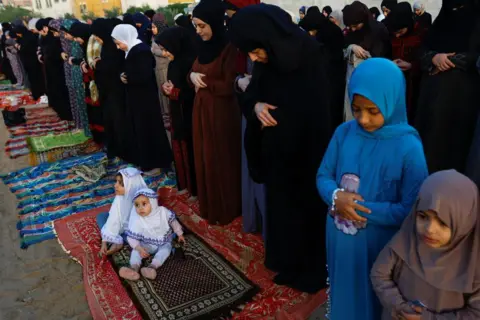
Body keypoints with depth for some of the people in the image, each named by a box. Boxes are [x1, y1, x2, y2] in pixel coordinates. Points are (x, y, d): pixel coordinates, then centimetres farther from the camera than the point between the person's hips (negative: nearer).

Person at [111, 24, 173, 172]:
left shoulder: (141, 50, -20)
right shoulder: (134, 50, 11)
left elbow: (144, 77, -27)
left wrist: (127, 78, -13)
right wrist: (124, 76, -4)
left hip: (145, 100, -10)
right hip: (138, 99, 10)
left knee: (148, 131, 0)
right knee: (140, 130, 16)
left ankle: (153, 163, 13)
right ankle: (144, 161, 28)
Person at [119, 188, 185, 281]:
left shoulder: (163, 212, -17)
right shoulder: (136, 220, -20)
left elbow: (173, 221, -1)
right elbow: (131, 237, -18)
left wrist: (180, 234, 9)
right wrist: (139, 248, -32)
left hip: (164, 243, 0)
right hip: (147, 244, 1)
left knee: (166, 249, -30)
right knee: (136, 250, -22)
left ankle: (152, 267, -45)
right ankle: (134, 268, -42)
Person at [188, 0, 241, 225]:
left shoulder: (229, 48, -16)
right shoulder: (204, 46, 8)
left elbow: (228, 86, -19)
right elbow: (194, 72, 18)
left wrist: (204, 82, -8)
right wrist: (192, 76, -4)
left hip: (221, 112, -8)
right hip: (201, 110, 8)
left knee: (221, 161, 4)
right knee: (204, 159, 15)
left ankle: (226, 209, 22)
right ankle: (209, 205, 32)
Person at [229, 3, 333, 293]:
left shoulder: (310, 58, -21)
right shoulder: (267, 60, -4)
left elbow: (318, 115, -17)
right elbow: (253, 94, 7)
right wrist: (255, 106, -15)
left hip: (305, 152, -6)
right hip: (277, 149, 6)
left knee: (305, 206, 10)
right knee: (280, 204, 18)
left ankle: (310, 268, 32)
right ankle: (286, 258, 40)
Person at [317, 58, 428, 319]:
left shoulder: (408, 147, -20)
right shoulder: (344, 132, -8)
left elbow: (411, 210, -18)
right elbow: (323, 176, 0)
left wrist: (363, 209, -23)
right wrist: (335, 197, -21)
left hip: (378, 246, -3)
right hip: (339, 239, 4)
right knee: (343, 295, 26)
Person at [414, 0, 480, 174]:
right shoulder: (441, 21, 17)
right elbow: (425, 50, 10)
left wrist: (448, 61, -6)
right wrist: (435, 58, -11)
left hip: (462, 89, -4)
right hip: (433, 87, 4)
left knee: (450, 134, -6)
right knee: (428, 130, 1)